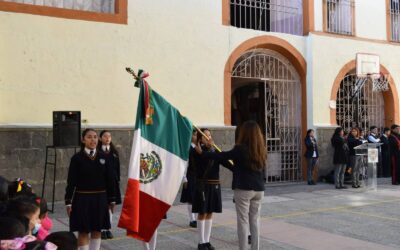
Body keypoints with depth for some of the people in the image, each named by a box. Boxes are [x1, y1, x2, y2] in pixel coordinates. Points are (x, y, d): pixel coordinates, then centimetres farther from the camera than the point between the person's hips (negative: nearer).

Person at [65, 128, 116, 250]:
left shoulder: (103, 157, 3)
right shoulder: (77, 158, -5)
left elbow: (109, 180, 6)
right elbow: (71, 181, -6)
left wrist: (112, 199, 6)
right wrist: (68, 201, -9)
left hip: (100, 199, 3)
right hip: (82, 199, -3)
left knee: (97, 230, 11)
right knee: (83, 231, 4)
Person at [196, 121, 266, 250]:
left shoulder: (240, 149, -12)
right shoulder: (261, 150, 6)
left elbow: (222, 156, -7)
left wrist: (202, 152, 4)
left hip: (243, 189, -6)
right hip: (258, 189, 6)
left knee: (243, 221, 1)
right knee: (255, 220, 11)